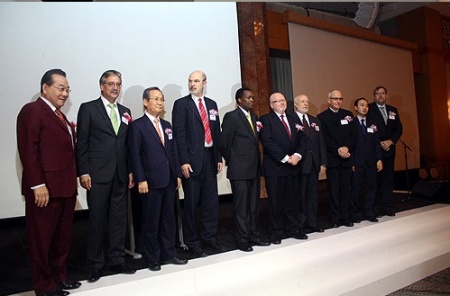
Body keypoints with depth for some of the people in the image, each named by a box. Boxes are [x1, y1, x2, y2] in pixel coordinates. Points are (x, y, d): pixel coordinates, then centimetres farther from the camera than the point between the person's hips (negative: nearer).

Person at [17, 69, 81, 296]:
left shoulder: (59, 115, 18)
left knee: (62, 237, 16)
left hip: (65, 187, 9)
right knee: (42, 239, 6)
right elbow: (28, 151, -17)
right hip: (45, 189, -9)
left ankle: (59, 277, 30)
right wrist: (38, 185, -21)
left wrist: (73, 180, 13)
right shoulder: (32, 111, -9)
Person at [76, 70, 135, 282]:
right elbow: (81, 143, -4)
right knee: (97, 219, 3)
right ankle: (95, 264, 17)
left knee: (119, 218, 10)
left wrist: (131, 170, 8)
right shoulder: (88, 109, 0)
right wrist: (83, 172, -10)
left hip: (121, 175, 5)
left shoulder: (125, 112, 14)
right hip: (97, 174, -4)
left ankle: (117, 260, 22)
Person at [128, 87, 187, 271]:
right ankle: (153, 258, 17)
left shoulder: (166, 125, 16)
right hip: (151, 181, -6)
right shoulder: (137, 125, -3)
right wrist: (140, 180, -15)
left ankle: (168, 254, 23)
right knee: (151, 221, 4)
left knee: (169, 218, 12)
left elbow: (173, 151, 15)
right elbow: (134, 154, -9)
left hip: (169, 180, 6)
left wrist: (177, 175, 10)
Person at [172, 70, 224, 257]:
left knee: (211, 201, 10)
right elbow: (179, 134, -8)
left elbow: (216, 132, 15)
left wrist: (219, 157, 10)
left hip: (210, 158, 5)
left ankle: (209, 238, 23)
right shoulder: (181, 104, -2)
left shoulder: (212, 105, 14)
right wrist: (184, 161, -15)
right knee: (191, 203, 4)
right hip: (192, 160, -5)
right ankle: (192, 242, 17)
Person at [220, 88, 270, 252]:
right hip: (239, 170, -7)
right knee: (241, 206, 2)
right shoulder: (231, 117, -9)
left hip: (254, 168, 7)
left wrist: (257, 161, 11)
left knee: (254, 206, 14)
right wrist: (231, 162, 0)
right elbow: (224, 143, -9)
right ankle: (242, 240, 12)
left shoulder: (254, 117, 14)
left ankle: (254, 236, 26)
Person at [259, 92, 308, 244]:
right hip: (275, 167, -5)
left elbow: (301, 140, 12)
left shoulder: (292, 119, 17)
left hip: (293, 166, 5)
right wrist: (285, 158, -16)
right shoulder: (266, 119, -3)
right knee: (276, 202, 2)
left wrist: (297, 155, -8)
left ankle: (293, 229, 23)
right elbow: (267, 142, -14)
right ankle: (276, 232, 14)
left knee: (292, 200, 10)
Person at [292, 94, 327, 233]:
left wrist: (323, 163, 6)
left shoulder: (315, 121, 15)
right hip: (300, 163, -6)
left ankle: (312, 223, 22)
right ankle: (300, 224, 15)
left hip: (314, 163, 6)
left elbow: (321, 142, 12)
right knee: (300, 195, 3)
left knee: (312, 194, 12)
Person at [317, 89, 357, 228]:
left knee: (345, 189, 6)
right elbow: (324, 138, -6)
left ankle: (345, 217, 15)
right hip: (332, 158, -3)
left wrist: (346, 147, -10)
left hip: (346, 157, 3)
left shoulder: (348, 114, 13)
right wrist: (338, 150, -14)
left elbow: (353, 134, 6)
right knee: (334, 190, 1)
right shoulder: (322, 117, 1)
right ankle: (335, 219, 9)